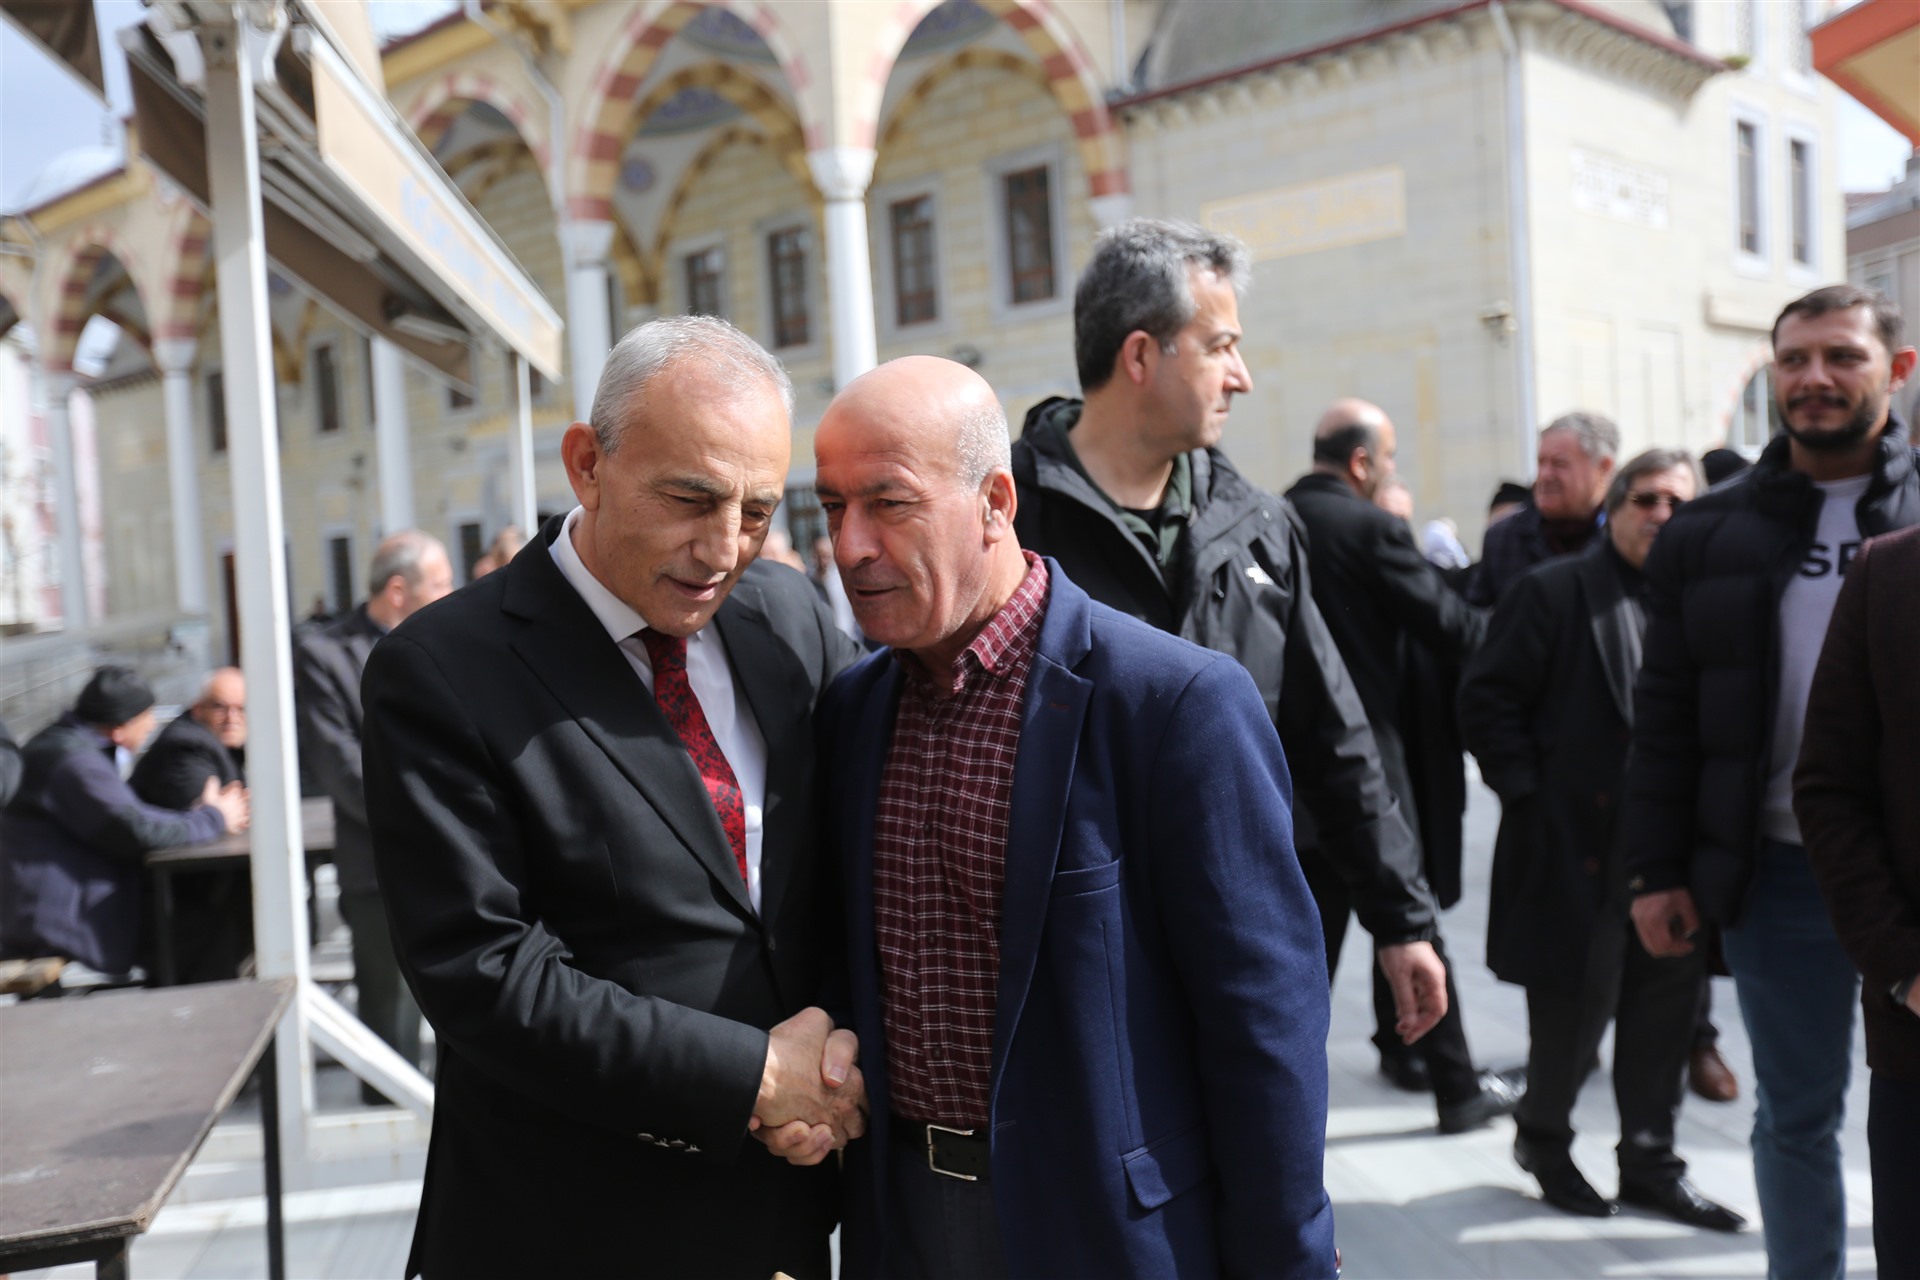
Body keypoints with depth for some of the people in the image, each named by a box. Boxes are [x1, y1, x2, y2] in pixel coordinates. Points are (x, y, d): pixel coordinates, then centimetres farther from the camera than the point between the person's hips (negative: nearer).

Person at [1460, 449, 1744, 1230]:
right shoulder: (1553, 593, -3)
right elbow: (1487, 697, -6)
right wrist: (1526, 791, -11)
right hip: (1578, 843, -5)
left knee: (1666, 1005, 11)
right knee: (1578, 999, 3)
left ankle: (1650, 1163, 26)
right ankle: (1542, 1135, 28)